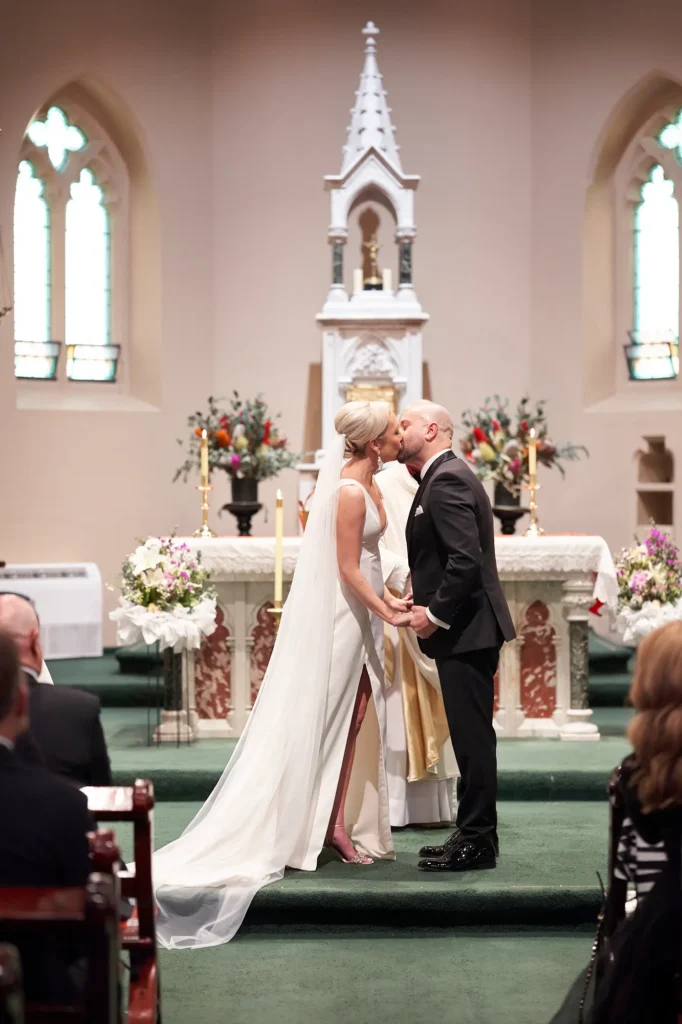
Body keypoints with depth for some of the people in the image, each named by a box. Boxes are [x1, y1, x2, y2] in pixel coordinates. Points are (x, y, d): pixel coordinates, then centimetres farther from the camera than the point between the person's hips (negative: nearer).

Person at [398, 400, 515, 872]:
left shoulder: (447, 480, -16)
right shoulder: (447, 476, 17)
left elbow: (466, 559, -24)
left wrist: (437, 614, -16)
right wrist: (424, 598, 11)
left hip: (465, 631, -10)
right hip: (466, 628, 10)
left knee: (473, 736, -5)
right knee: (472, 735, 13)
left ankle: (477, 841, 0)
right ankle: (475, 834, 20)